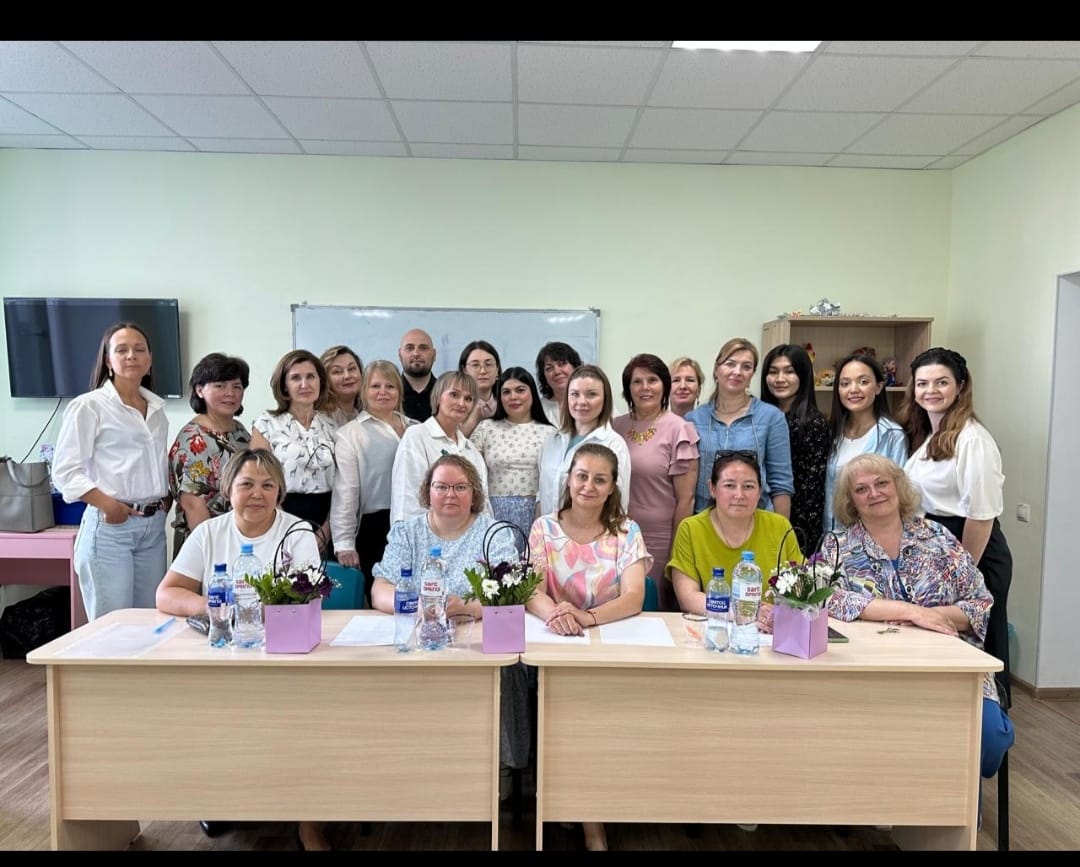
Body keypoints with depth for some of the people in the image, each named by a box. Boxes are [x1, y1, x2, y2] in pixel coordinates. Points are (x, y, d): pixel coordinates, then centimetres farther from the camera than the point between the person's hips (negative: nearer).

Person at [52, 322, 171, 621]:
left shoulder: (157, 409, 14)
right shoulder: (89, 406, -5)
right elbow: (65, 471, -8)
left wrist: (167, 498, 8)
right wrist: (107, 504, -19)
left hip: (154, 526, 6)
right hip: (109, 526, -6)